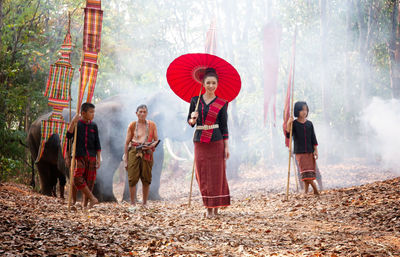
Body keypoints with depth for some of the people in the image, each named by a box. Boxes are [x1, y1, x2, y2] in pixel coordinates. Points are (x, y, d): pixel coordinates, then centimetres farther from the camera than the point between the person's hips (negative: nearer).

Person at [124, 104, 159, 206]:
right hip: (134, 152, -1)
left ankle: (145, 203, 14)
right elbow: (127, 142, 7)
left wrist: (151, 145, -12)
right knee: (133, 179, -6)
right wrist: (126, 159, 3)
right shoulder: (132, 125, 7)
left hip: (147, 153, 1)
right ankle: (133, 204, 0)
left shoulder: (152, 125, 9)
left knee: (146, 179, 3)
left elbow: (157, 140, 12)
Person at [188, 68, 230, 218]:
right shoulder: (195, 100, 7)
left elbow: (224, 126, 3)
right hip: (200, 142, 2)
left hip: (216, 142, -2)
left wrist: (226, 146, -2)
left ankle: (216, 207, 7)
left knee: (216, 175, -2)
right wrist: (193, 118, -14)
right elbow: (190, 122, 9)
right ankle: (208, 207, 11)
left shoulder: (221, 104, 2)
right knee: (203, 175, 2)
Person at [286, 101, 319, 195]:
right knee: (305, 171, -10)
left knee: (310, 171, 1)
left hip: (310, 151, 3)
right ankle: (316, 190, -5)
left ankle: (306, 191, 9)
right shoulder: (294, 123, -2)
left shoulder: (309, 124, 6)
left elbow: (313, 138, 9)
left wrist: (315, 150, 3)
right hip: (300, 152, -3)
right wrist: (288, 124, -26)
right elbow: (288, 135, -13)